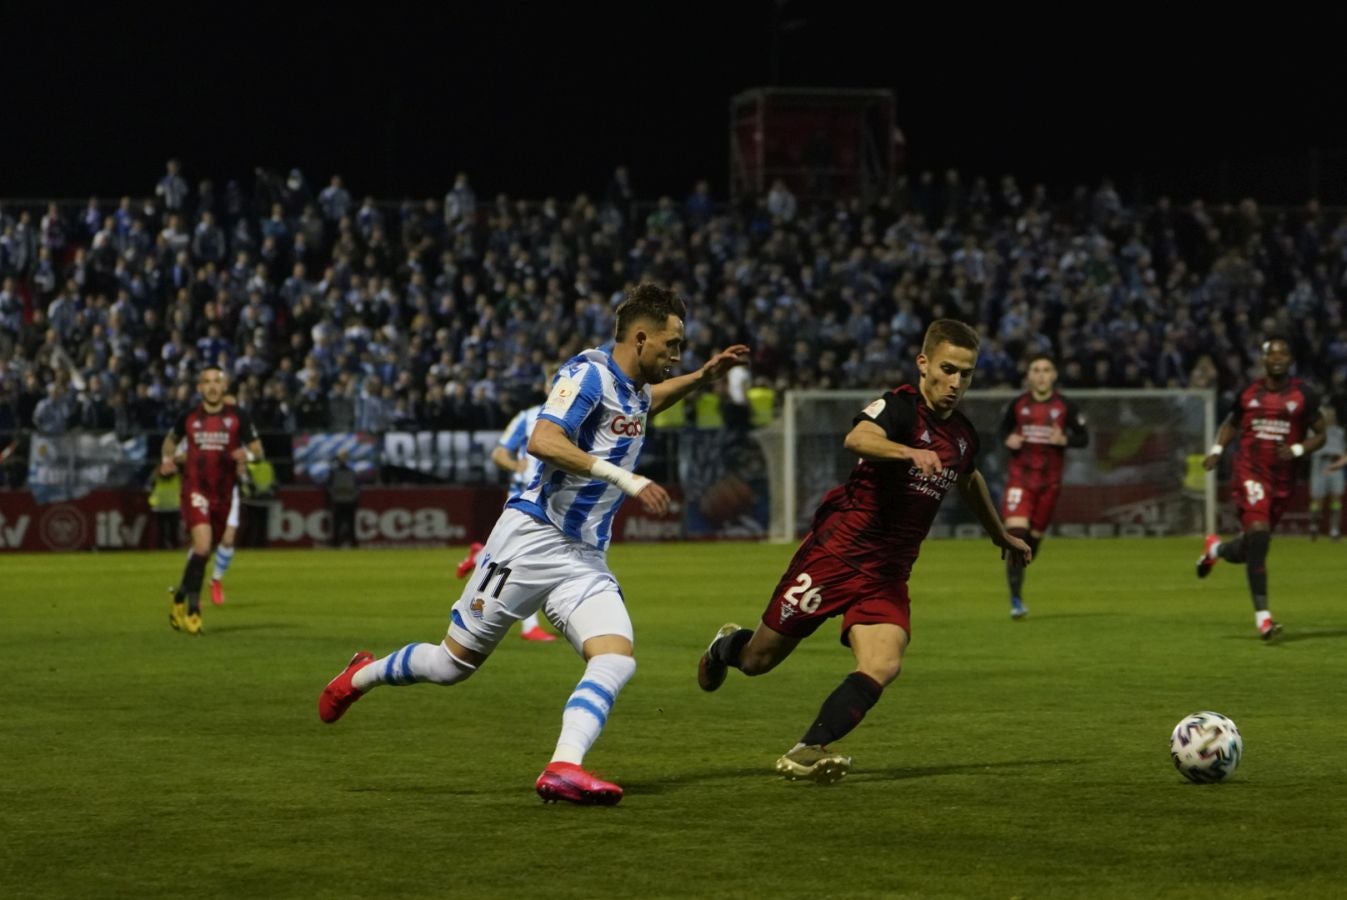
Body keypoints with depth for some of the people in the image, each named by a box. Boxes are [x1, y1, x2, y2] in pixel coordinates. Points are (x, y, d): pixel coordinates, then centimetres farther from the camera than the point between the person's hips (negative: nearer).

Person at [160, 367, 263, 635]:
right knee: (203, 546, -20)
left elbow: (257, 448, 5)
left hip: (224, 492, 2)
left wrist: (247, 454, -17)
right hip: (195, 489, -2)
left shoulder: (237, 417, 0)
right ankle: (192, 608, -10)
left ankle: (181, 595, 31)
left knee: (204, 551, 9)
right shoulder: (189, 417, 2)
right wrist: (167, 459, 4)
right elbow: (170, 439, 22)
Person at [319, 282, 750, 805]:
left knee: (617, 658, -19)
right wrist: (623, 477, -32)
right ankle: (363, 675, 31)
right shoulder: (590, 373, -13)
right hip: (531, 540, -7)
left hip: (586, 561, 7)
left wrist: (703, 378, 28)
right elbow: (543, 441, -28)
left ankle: (564, 769, -30)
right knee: (455, 663, 4)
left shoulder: (633, 389, 14)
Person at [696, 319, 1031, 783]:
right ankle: (726, 646, 43)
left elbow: (970, 483, 33)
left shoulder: (963, 435, 8)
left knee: (883, 666, -21)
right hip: (836, 553, -5)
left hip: (887, 575, 5)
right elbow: (857, 439, -38)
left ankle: (808, 752, -22)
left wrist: (1002, 536, 45)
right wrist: (911, 453, -55)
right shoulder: (898, 406, -14)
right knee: (758, 659, 7)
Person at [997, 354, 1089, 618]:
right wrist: (1008, 440, -6)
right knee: (1016, 531, -18)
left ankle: (1016, 574, 38)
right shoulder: (1018, 405, 1)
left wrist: (1064, 440, -16)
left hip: (1050, 480, 1)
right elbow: (1004, 428, 16)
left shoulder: (1065, 406, -1)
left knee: (1034, 536, 9)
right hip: (1020, 476, -1)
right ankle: (1016, 599, -18)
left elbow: (1083, 437, 4)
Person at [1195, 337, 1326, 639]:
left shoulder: (1304, 395, 0)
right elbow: (1231, 424, 20)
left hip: (1282, 480, 2)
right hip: (1249, 473, -2)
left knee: (1251, 548, 7)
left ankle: (1216, 549, 45)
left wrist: (1297, 450, -13)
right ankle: (1262, 615, -18)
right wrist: (1217, 450, 4)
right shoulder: (1249, 393, 4)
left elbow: (1319, 435, 5)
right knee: (1258, 534, -21)